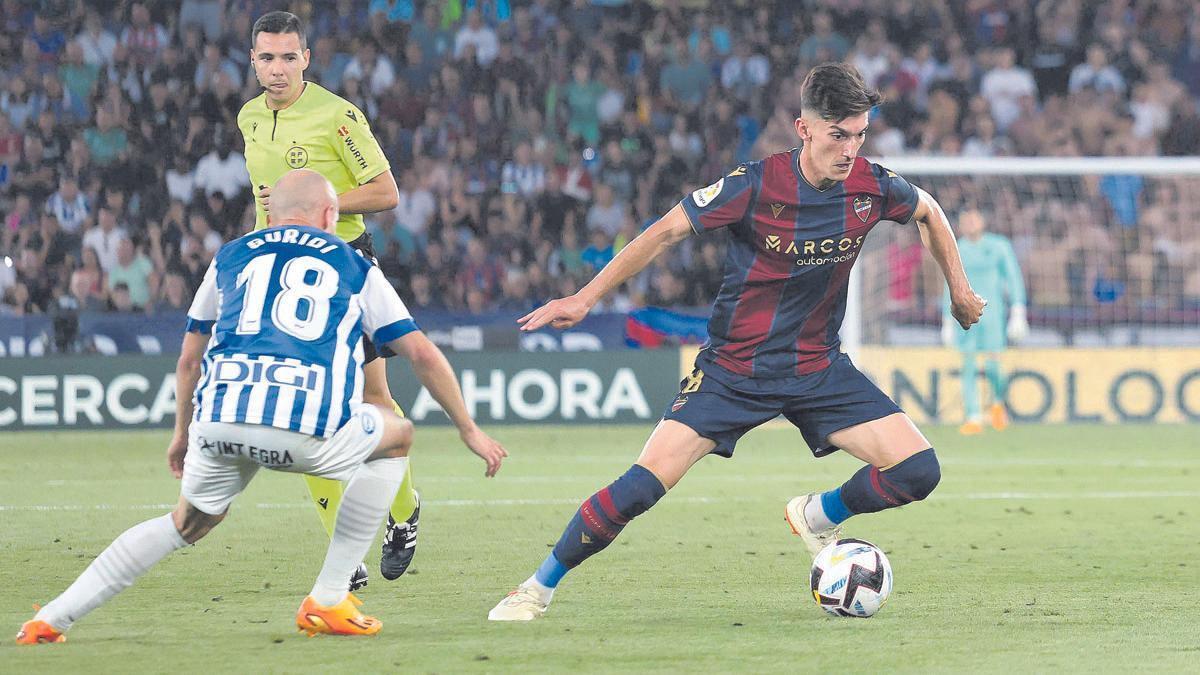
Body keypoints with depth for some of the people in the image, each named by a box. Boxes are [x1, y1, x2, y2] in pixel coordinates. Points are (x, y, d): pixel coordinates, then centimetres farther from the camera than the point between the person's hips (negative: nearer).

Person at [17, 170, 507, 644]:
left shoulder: (229, 258, 27)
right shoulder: (354, 267, 23)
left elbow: (189, 361, 33)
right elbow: (423, 355, 24)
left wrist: (182, 434, 48)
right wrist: (469, 430, 34)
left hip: (219, 419, 3)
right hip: (308, 427, -3)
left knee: (191, 520, 30)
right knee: (397, 436, 27)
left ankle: (53, 617, 21)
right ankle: (327, 601, 21)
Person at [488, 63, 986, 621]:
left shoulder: (871, 187, -9)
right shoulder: (755, 185, -20)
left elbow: (928, 212, 14)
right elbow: (667, 232, -13)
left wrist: (959, 290, 18)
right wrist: (584, 299, -16)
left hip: (818, 369, 4)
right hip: (733, 368, -3)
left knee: (919, 471, -12)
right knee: (644, 485, -17)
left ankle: (819, 516, 18)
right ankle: (538, 588, 2)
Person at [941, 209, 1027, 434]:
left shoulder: (999, 246, 3)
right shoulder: (957, 251, 11)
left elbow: (1014, 279, 2)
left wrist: (1018, 314, -7)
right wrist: (947, 321, 17)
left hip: (992, 312, -2)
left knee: (992, 365, -10)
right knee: (968, 366, -5)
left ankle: (998, 402, 19)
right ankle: (973, 418, -3)